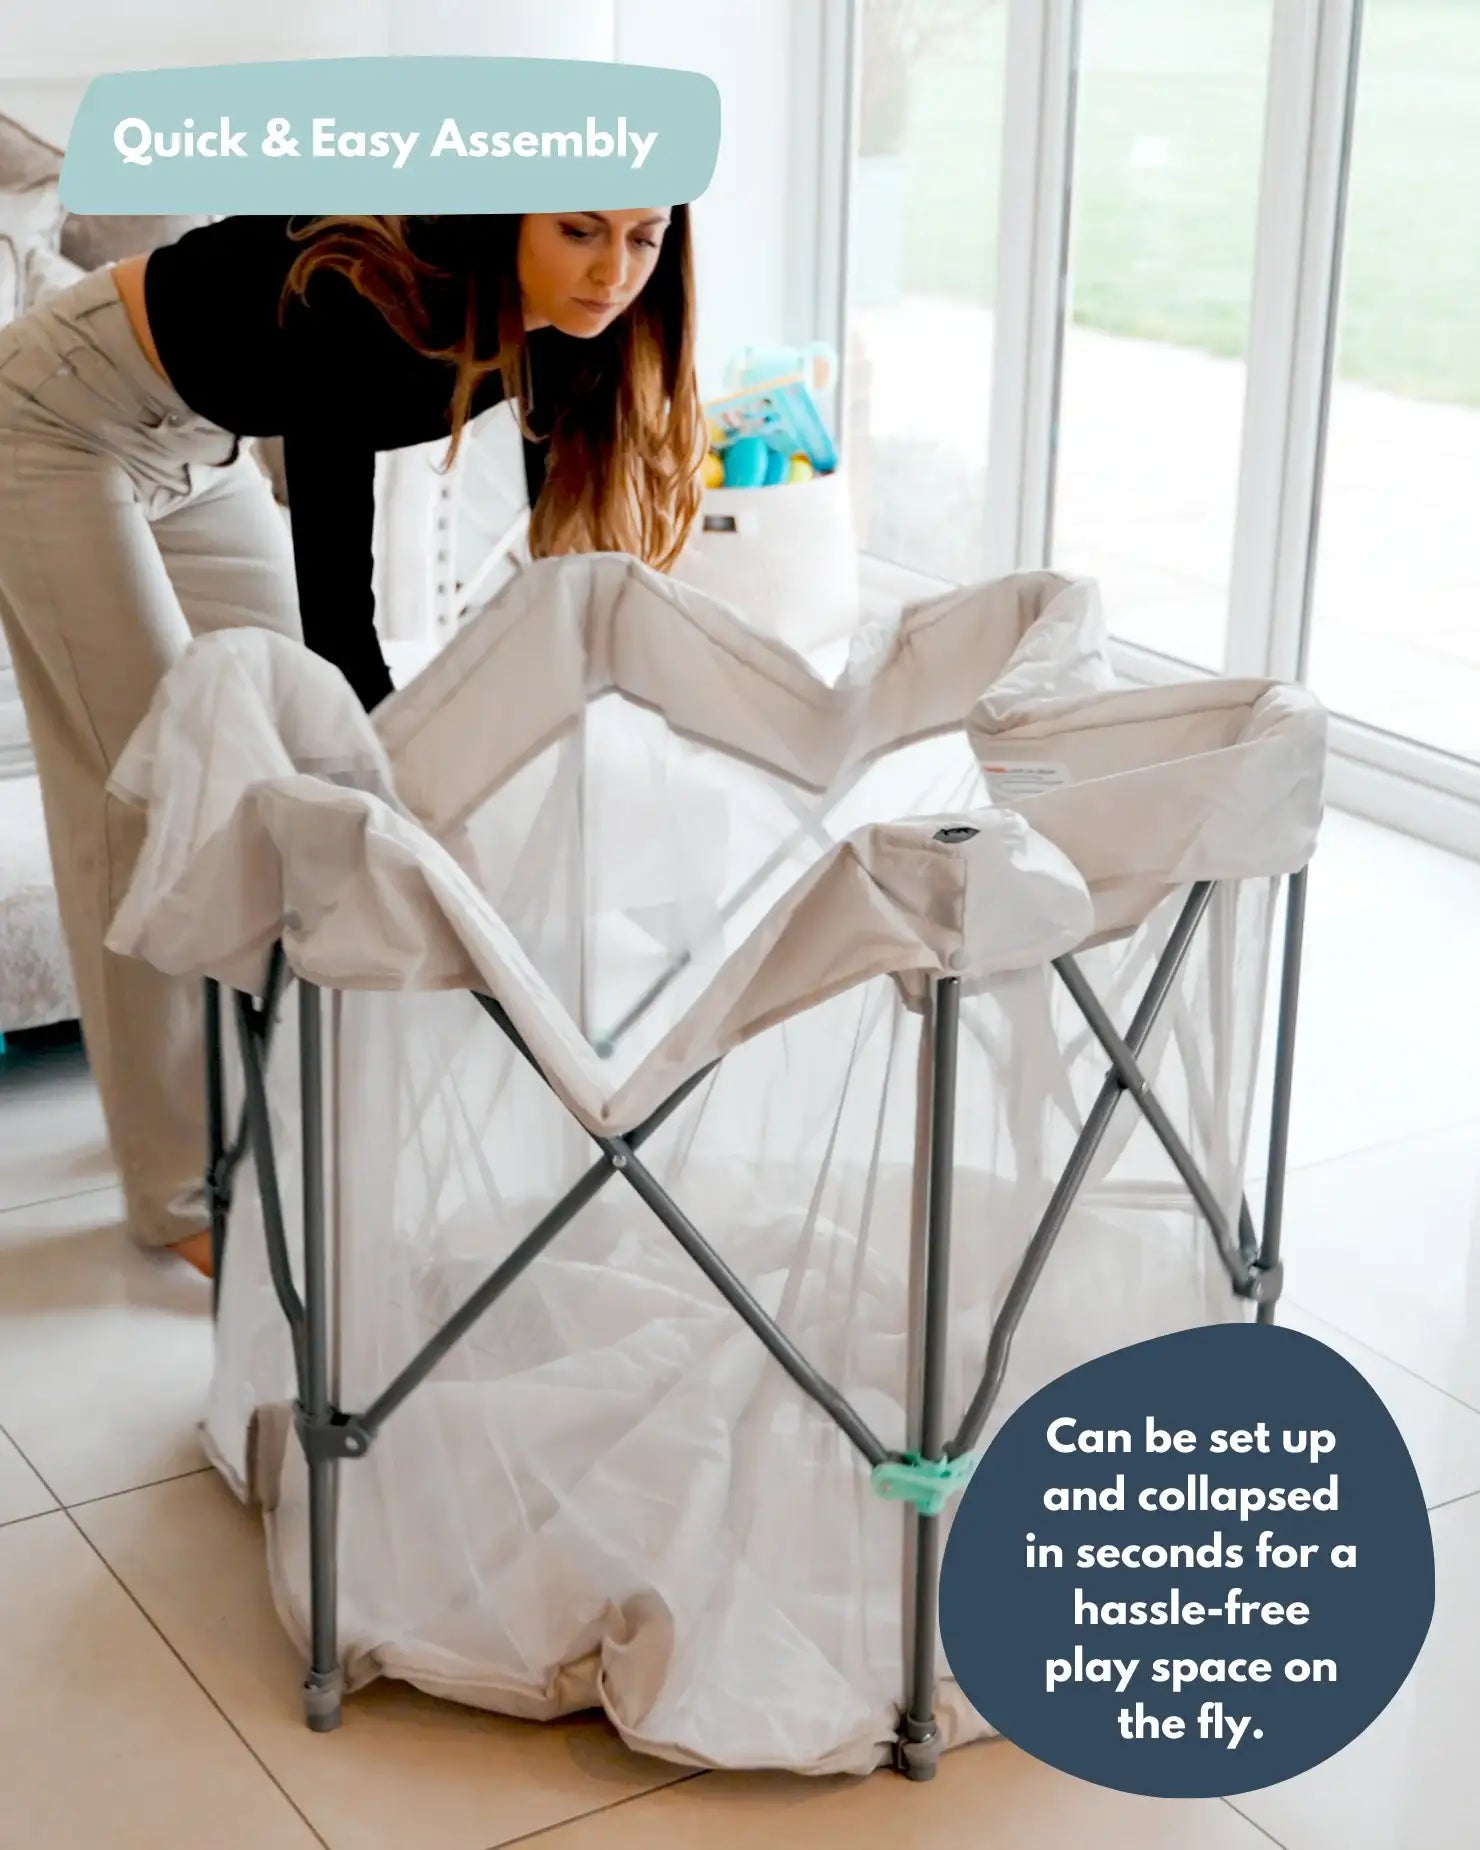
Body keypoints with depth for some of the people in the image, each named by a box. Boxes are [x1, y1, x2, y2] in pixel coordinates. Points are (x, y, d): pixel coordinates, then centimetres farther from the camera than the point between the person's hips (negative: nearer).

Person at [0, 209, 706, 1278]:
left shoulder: (563, 327, -18)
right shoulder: (368, 297, -38)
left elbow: (572, 557, -11)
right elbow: (334, 608, -39)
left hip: (205, 448, 8)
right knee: (154, 789, -7)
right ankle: (184, 1191, 3)